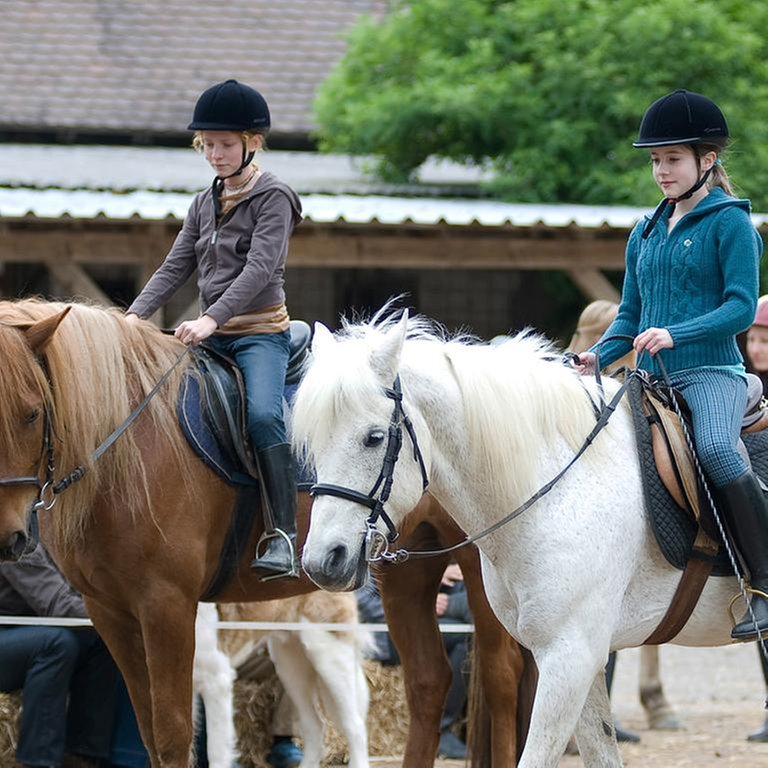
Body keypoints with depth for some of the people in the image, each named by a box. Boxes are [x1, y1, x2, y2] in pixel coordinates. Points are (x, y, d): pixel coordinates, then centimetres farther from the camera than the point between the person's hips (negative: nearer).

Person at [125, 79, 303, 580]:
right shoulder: (204, 204, 15)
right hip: (212, 336, 8)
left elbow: (260, 267, -19)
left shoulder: (273, 198, -7)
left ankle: (283, 534, -32)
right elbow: (176, 267, 11)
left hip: (261, 333, -8)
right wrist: (136, 315, -5)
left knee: (263, 414, -30)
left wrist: (211, 319, -30)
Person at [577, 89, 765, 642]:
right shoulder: (646, 234, 17)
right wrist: (597, 358, 2)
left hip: (711, 373, -8)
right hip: (653, 379, 8)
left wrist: (674, 334, -24)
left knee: (716, 450, -35)